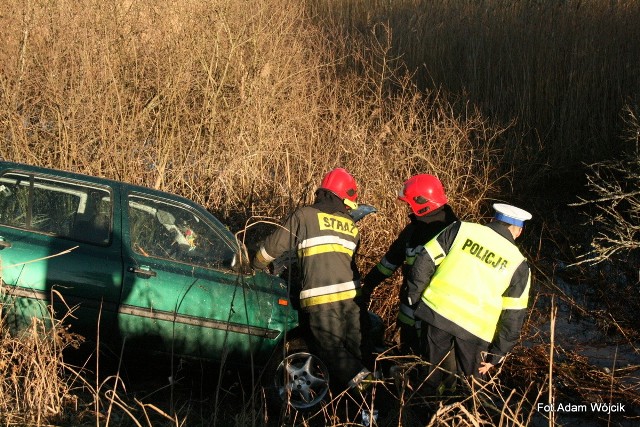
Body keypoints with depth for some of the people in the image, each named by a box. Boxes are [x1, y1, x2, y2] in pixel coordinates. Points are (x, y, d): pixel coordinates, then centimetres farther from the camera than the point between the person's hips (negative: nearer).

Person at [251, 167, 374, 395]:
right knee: (357, 347, 11)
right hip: (350, 295, 4)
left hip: (319, 299, -4)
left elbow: (273, 246, 6)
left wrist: (257, 265, 23)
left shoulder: (304, 216, 2)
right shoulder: (352, 227, 15)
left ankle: (354, 375, -20)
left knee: (330, 345, -1)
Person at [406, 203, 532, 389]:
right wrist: (496, 355, 8)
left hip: (437, 311, 1)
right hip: (475, 328, -1)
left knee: (428, 373, 20)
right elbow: (513, 316, 3)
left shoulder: (462, 229, 4)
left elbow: (425, 261, 1)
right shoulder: (518, 264, 4)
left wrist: (414, 296, 11)